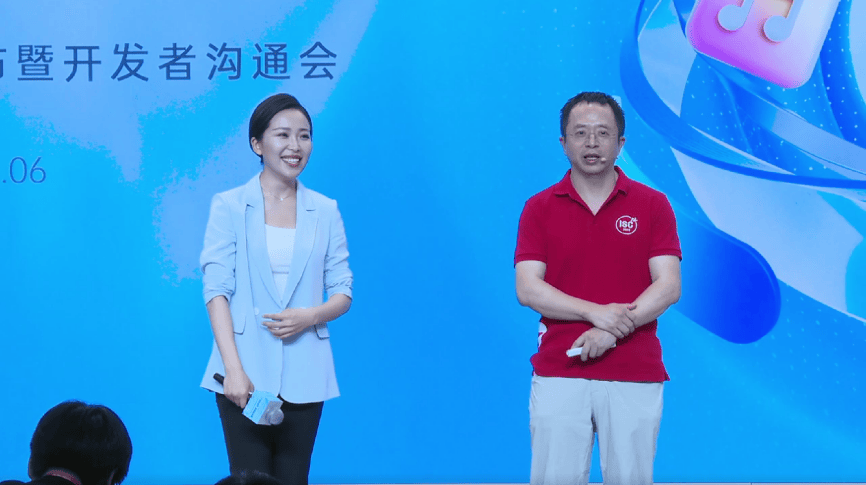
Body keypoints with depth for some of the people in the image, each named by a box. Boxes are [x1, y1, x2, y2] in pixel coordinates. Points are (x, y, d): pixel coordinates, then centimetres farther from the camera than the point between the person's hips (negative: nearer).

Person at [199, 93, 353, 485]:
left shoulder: (325, 211, 9)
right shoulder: (229, 206, 2)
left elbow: (343, 293, 10)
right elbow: (216, 290, -5)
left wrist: (310, 315, -13)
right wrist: (233, 369, -16)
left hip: (304, 375, 2)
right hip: (246, 371, -2)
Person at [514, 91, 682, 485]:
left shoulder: (652, 205, 5)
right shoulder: (539, 208, 6)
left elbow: (669, 286, -3)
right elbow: (527, 289, -4)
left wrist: (612, 331, -16)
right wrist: (596, 312, -17)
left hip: (634, 377, 0)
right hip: (559, 375, 0)